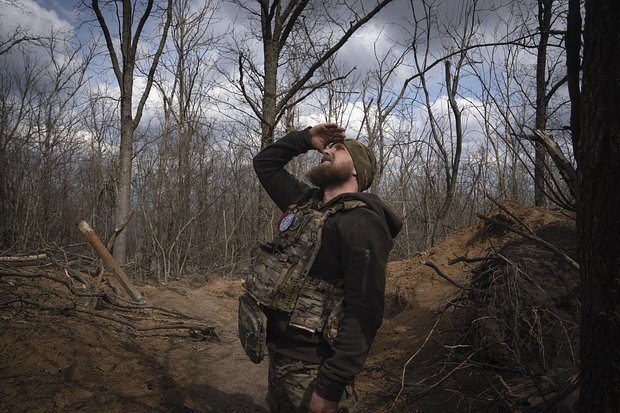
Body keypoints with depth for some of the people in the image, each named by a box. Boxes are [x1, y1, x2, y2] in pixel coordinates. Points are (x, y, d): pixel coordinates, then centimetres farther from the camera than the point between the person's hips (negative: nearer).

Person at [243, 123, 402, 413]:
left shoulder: (362, 223, -18)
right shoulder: (305, 201, 7)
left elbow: (364, 312, -24)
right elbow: (264, 163, 22)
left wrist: (331, 387, -25)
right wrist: (305, 138, 8)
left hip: (311, 367, -8)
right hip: (277, 351, 8)